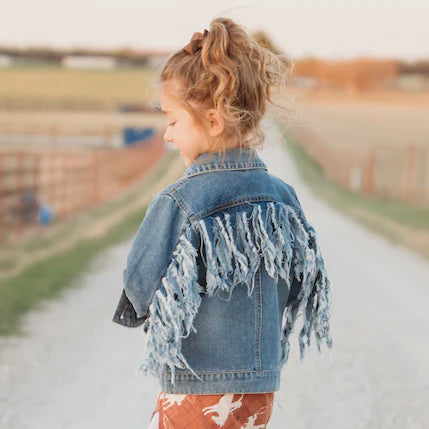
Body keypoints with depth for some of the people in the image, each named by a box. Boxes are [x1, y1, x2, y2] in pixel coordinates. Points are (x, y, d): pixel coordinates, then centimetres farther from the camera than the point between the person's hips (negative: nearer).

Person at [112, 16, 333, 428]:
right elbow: (301, 289, 10)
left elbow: (141, 291, -12)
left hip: (195, 391, -6)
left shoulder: (178, 203, -18)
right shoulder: (281, 197, 1)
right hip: (261, 393, 6)